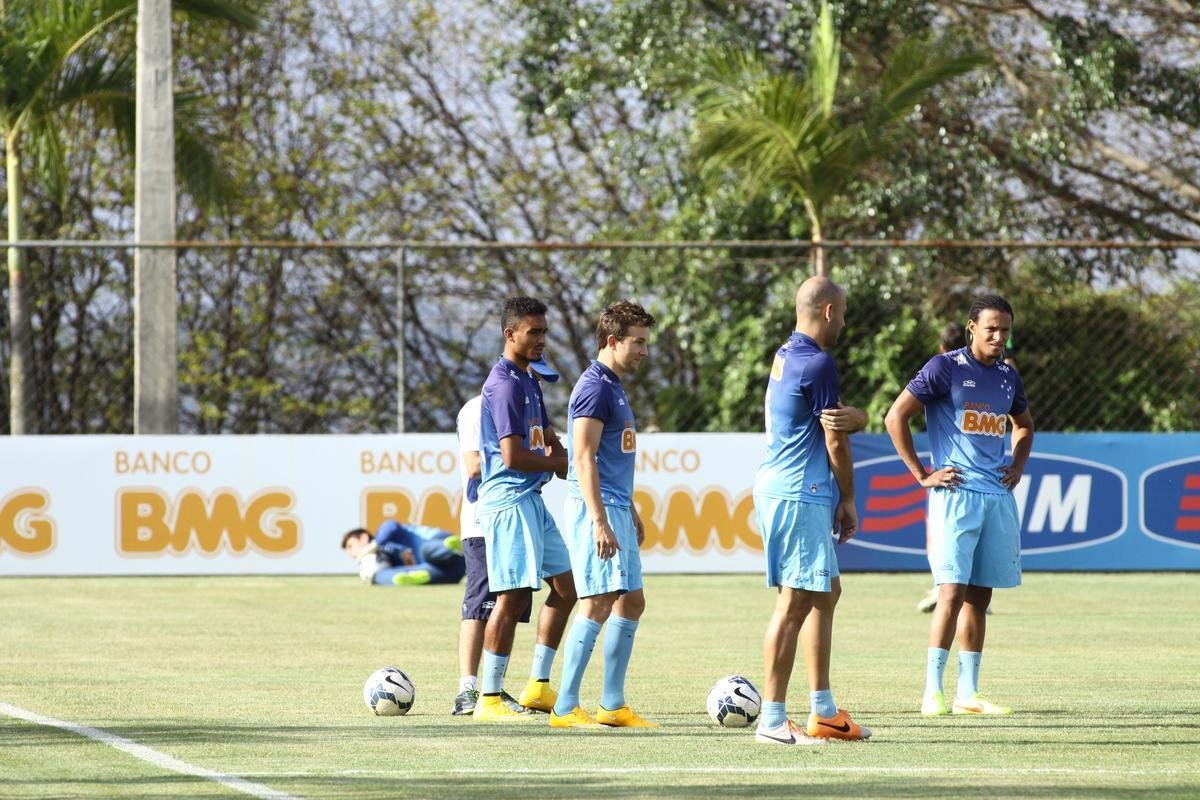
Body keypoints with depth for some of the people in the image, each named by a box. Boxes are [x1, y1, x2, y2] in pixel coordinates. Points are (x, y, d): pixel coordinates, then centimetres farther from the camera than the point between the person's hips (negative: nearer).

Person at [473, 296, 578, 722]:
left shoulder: (528, 382, 17)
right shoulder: (505, 384, -15)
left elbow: (550, 443, 22)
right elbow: (513, 456, -21)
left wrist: (560, 458, -1)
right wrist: (557, 463, -6)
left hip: (531, 500, 10)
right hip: (509, 500, -10)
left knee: (565, 586, 11)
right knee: (513, 597, -10)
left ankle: (538, 686, 16)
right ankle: (489, 698, -5)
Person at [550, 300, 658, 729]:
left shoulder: (614, 387, 17)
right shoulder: (595, 387, -13)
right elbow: (584, 458, -20)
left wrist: (631, 513, 28)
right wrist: (600, 522, -24)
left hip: (616, 509, 10)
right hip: (595, 509, -10)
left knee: (631, 603, 11)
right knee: (598, 605, -12)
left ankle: (612, 705, 16)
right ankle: (565, 708, -11)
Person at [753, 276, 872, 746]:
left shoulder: (787, 354, 15)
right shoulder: (817, 364, -15)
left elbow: (835, 420, 21)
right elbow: (836, 442, -10)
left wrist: (854, 417, 0)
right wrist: (848, 500, 0)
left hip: (778, 490, 11)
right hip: (799, 495, -11)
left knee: (826, 592, 18)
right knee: (796, 602, -10)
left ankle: (823, 712, 22)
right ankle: (772, 720, -11)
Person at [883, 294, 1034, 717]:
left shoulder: (1008, 377, 14)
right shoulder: (945, 368, -5)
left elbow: (1024, 426, 33)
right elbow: (895, 417, -6)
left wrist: (1018, 466, 15)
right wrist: (922, 475, -8)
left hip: (998, 498, 6)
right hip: (955, 495, -6)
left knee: (979, 597, 7)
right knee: (953, 592, -13)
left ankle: (968, 693, 11)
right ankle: (932, 692, -11)